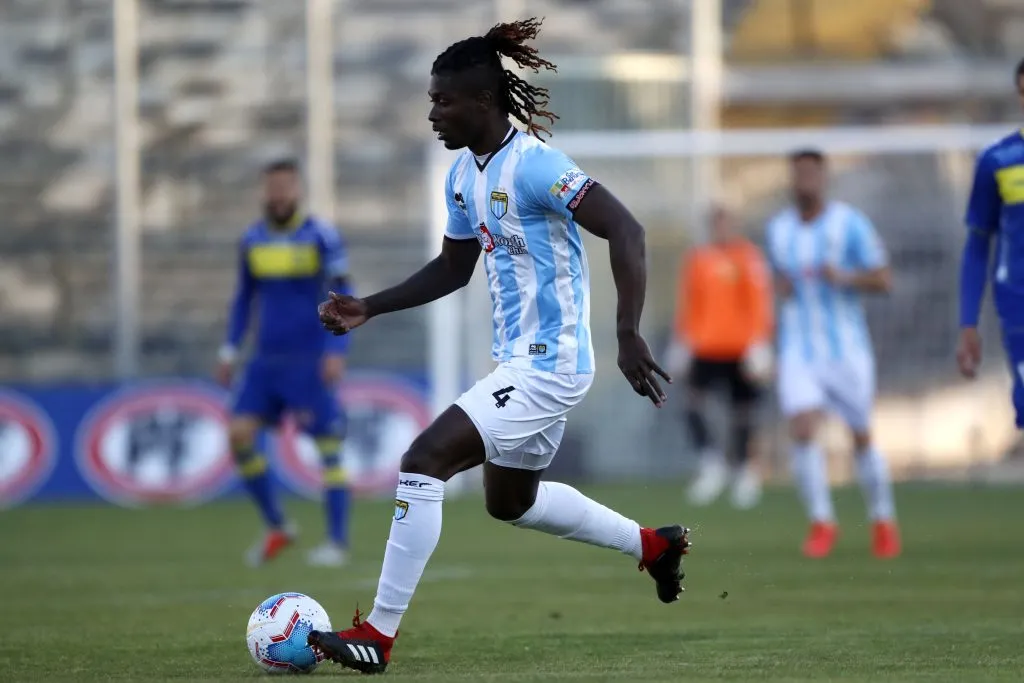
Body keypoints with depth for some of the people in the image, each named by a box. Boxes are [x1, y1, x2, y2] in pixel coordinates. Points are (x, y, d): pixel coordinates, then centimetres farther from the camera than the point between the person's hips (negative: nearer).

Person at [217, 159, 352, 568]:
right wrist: (229, 350, 12)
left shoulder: (322, 237, -6)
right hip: (267, 360, 5)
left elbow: (342, 298, -7)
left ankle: (338, 542, 2)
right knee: (239, 434, -8)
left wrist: (337, 350, -17)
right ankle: (276, 528, 7)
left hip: (310, 361, -5)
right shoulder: (252, 240, 9)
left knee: (328, 447, -5)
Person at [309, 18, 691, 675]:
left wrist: (629, 335, -32)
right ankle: (652, 545, 41)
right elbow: (453, 269, 21)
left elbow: (625, 231, -25)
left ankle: (379, 634, -15)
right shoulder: (464, 173, 8)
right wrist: (369, 308, 12)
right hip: (521, 359, 11)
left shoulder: (534, 165, -21)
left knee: (425, 460, -18)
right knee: (511, 502, 25)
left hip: (548, 362, -11)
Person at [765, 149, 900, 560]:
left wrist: (843, 278, -25)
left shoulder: (850, 224, -7)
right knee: (802, 432, -17)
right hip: (799, 351, 2)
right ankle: (822, 523, -5)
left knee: (862, 438, 7)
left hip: (847, 347, -2)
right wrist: (782, 285, -1)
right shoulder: (778, 229, 5)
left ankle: (883, 521, 26)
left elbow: (883, 280, -8)